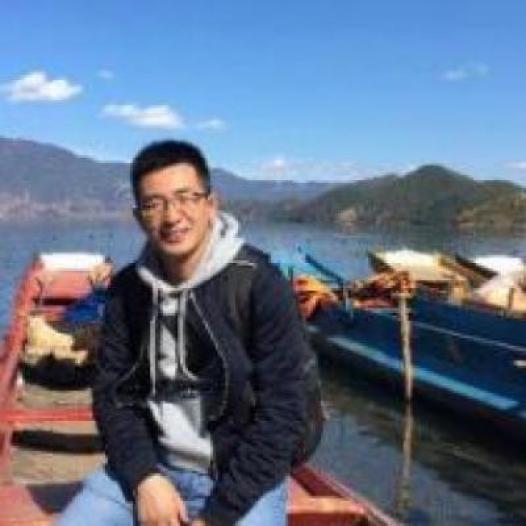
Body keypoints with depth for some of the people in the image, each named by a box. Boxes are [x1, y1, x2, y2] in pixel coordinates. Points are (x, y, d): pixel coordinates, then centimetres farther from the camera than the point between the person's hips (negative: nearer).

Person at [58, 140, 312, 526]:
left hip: (241, 481, -4)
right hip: (148, 467, 4)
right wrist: (144, 477, -10)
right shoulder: (128, 289, 1)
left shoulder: (261, 285, -14)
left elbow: (282, 412, -14)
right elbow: (111, 391, 5)